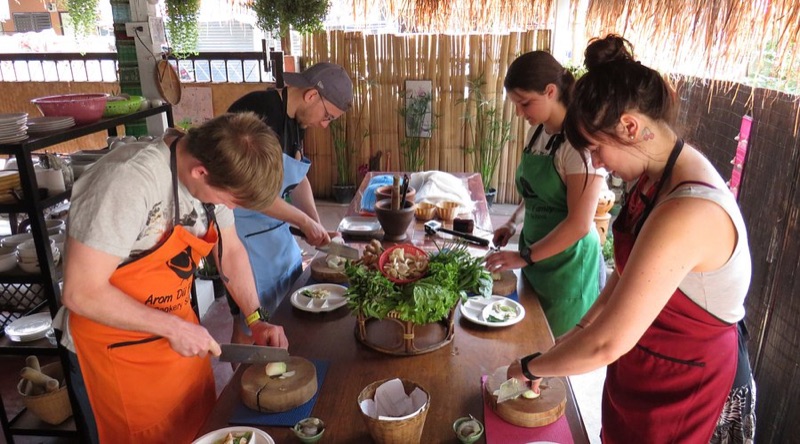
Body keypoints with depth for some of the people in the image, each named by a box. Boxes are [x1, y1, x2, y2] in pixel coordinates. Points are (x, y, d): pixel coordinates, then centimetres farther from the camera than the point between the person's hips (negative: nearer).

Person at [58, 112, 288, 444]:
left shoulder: (213, 169, -9)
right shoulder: (128, 180, -30)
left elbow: (230, 250, 4)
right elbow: (81, 293, -27)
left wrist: (256, 319, -5)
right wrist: (174, 328, -22)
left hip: (177, 328, 6)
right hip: (115, 350, -6)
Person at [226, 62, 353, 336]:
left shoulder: (296, 119, 5)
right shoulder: (260, 113, -23)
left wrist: (316, 225, 2)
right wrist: (304, 221, -18)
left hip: (272, 223, 9)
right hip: (241, 226, -9)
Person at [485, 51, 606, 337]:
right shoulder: (537, 131, 5)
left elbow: (579, 224, -21)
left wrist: (524, 257, -18)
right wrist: (513, 222, 3)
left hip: (566, 263, -7)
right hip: (535, 257, 7)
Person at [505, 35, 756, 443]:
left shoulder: (688, 211, -33)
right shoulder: (654, 179, -3)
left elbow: (607, 344, -31)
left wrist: (530, 367, -16)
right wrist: (580, 329, 3)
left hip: (686, 393, -7)